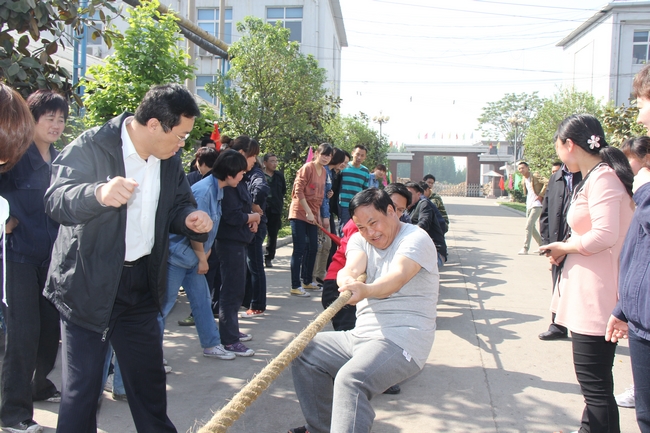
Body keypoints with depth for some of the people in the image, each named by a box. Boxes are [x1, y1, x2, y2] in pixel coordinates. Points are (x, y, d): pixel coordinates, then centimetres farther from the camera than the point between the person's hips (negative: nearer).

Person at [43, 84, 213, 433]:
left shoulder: (169, 160, 4)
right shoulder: (91, 147, -15)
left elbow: (177, 205, 15)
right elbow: (55, 200, -24)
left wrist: (189, 219, -9)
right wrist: (99, 193, -45)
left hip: (142, 283, 6)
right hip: (89, 285, -6)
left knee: (149, 376, 18)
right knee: (82, 382, 4)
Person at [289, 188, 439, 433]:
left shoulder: (416, 239, -8)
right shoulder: (360, 240, 11)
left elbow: (398, 276, -28)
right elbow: (352, 267, -11)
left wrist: (366, 290, -49)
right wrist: (347, 279, -37)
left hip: (401, 341, -8)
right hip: (361, 337, 8)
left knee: (350, 380, -31)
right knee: (304, 353, 5)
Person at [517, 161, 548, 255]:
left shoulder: (535, 176, -12)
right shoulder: (523, 180, 13)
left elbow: (547, 183, -24)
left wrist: (540, 195, -20)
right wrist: (527, 201, 14)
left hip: (536, 205, -9)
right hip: (529, 205, 9)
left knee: (528, 226, -14)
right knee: (532, 227, 14)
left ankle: (525, 248, -11)